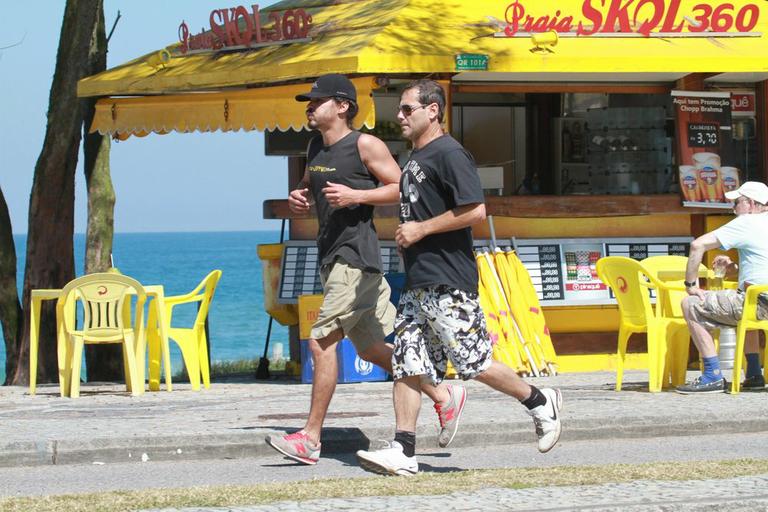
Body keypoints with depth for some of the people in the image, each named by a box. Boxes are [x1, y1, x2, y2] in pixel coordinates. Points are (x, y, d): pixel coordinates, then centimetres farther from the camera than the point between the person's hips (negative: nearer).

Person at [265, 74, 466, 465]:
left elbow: (402, 188, -8)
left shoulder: (365, 145, -8)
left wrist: (355, 196, -19)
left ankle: (310, 439, -9)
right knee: (371, 349, 13)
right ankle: (444, 396, 25)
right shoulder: (316, 148, 16)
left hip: (355, 258, -9)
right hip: (332, 258, 9)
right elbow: (309, 186, 32)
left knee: (322, 342, -12)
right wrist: (299, 198, 9)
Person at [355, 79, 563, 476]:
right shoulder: (415, 159, 18)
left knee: (472, 362, -6)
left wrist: (421, 230, -17)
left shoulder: (449, 154, -12)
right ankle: (402, 451, -1)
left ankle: (540, 403, 13)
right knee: (407, 364, 2)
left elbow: (475, 210, -21)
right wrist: (406, 240, 14)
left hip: (447, 282, -9)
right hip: (417, 283, 9)